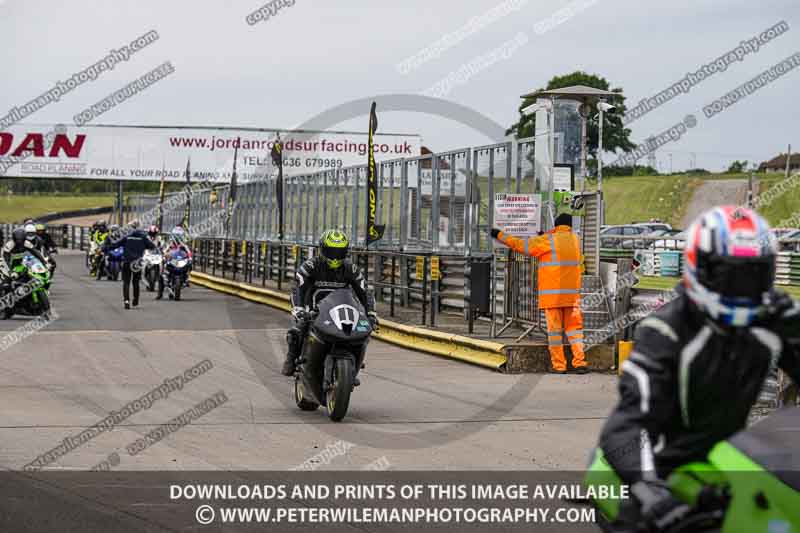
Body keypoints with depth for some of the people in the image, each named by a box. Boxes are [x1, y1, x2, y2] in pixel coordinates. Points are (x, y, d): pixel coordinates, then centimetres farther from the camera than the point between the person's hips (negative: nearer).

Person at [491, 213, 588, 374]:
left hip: (552, 294, -4)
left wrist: (500, 235, 10)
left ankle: (558, 365, 0)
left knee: (554, 329, 1)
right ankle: (579, 362, -2)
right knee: (573, 328, 8)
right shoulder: (575, 240, 8)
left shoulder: (547, 241, -6)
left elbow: (521, 245, -1)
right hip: (572, 294, 4)